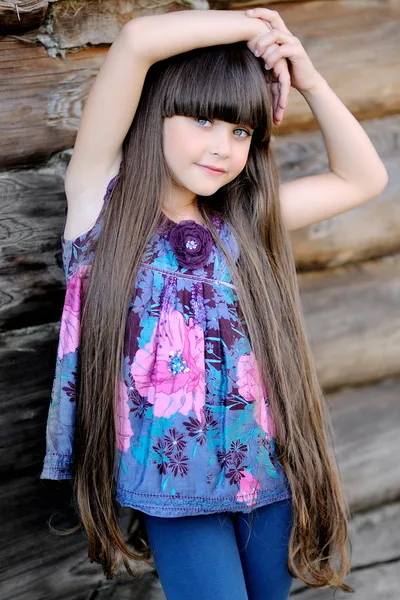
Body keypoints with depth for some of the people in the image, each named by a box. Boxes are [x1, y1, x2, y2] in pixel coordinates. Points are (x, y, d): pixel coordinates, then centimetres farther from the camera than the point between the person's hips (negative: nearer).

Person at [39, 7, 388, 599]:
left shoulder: (239, 220, 4)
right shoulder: (102, 193, -6)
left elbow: (362, 178, 11)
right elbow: (137, 40, -18)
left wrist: (307, 77, 1)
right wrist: (255, 25, -6)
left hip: (270, 473, 4)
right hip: (174, 483, -4)